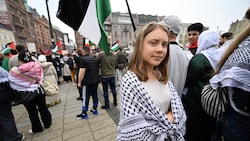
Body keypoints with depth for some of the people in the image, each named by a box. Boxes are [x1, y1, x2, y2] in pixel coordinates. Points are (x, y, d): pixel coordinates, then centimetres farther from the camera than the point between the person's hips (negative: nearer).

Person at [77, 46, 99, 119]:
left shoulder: (83, 59, -13)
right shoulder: (95, 58, 9)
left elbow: (82, 72, -19)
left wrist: (79, 82, -10)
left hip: (87, 82, -6)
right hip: (96, 80, 7)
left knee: (86, 98, 5)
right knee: (95, 95, 16)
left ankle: (84, 114, 17)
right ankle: (95, 110, 29)